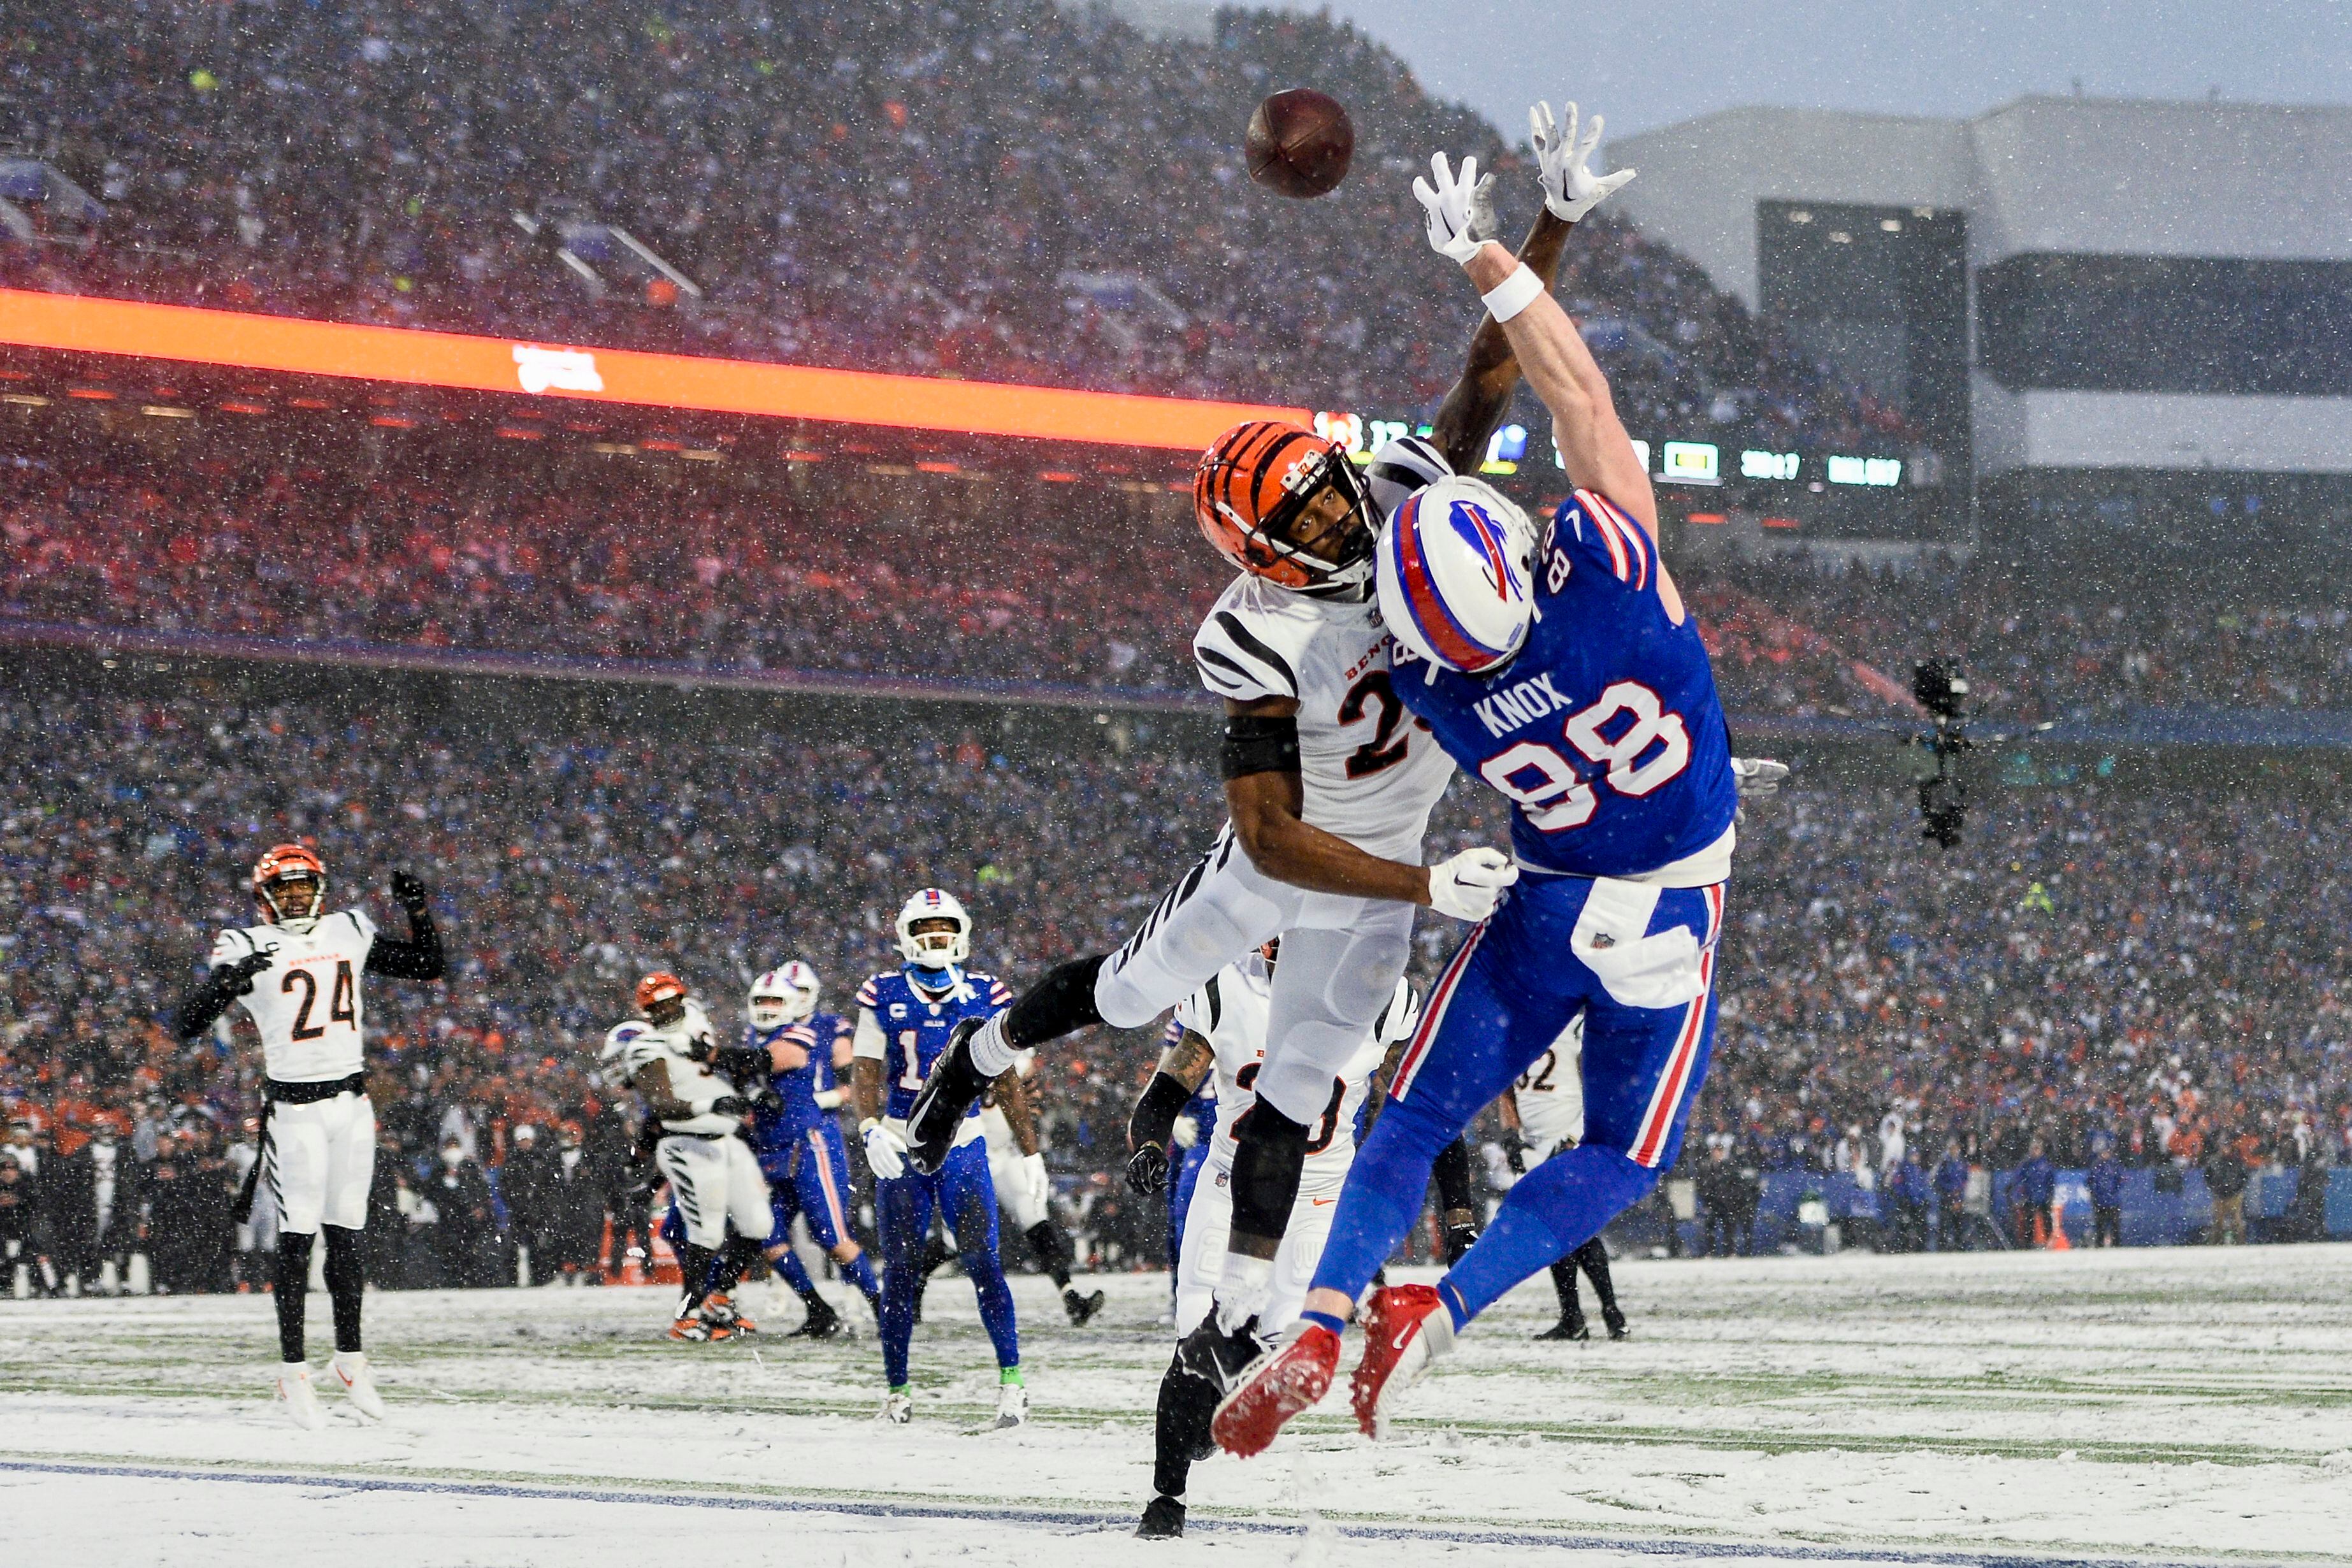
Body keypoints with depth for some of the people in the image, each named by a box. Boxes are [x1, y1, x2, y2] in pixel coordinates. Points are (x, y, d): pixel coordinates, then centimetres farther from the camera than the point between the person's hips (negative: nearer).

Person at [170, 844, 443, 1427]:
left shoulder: (348, 934, 9)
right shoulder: (248, 949, -6)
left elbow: (426, 967, 20)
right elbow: (186, 1024, -13)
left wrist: (419, 911, 4)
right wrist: (229, 980, -29)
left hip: (352, 1102, 5)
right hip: (294, 1109, -5)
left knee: (349, 1234, 10)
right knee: (297, 1237, -7)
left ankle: (351, 1360, 20)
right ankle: (293, 1372, -2)